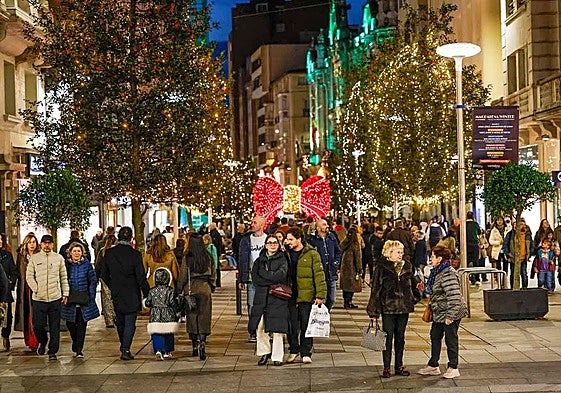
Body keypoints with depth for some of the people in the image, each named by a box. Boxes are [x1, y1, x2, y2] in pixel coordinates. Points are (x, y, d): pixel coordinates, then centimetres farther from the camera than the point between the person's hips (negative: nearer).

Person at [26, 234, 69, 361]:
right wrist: (36, 289, -7)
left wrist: (65, 293, 5)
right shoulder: (34, 258, 6)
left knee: (55, 327, 1)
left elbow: (64, 277, 10)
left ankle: (52, 351, 10)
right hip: (39, 298, 0)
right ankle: (42, 341, 29)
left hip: (55, 298, 0)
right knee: (38, 325, 0)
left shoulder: (59, 258, 8)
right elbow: (29, 276, 4)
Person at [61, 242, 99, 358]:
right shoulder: (66, 265, 2)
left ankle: (79, 349, 5)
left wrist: (91, 296, -3)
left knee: (82, 325, -1)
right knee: (70, 324, 6)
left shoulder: (86, 265, 1)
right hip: (70, 301, 1)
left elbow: (93, 281, 4)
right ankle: (75, 344, 32)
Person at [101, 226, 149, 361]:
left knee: (120, 321, 20)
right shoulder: (135, 254, -14)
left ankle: (123, 346, 36)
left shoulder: (109, 253, -3)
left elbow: (104, 274, 5)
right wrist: (147, 293, -3)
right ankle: (126, 350, -3)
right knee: (130, 323, 2)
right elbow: (141, 277, -13)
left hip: (116, 294, 4)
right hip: (132, 295, -4)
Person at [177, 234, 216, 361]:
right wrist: (212, 287, 21)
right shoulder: (209, 257, 0)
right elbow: (213, 274, 8)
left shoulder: (187, 258, -9)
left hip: (191, 289, -2)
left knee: (192, 317, 9)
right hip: (205, 289, 2)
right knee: (204, 317, 1)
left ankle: (195, 346, 13)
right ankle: (202, 342, -16)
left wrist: (179, 290, 7)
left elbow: (183, 276, -4)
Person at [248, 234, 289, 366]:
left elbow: (281, 275, -11)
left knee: (277, 328, -6)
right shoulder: (259, 261, 16)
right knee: (259, 327, -2)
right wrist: (272, 281, -8)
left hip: (278, 298, -3)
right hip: (261, 297, 3)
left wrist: (264, 274, -4)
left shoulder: (283, 259, 7)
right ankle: (265, 352, 15)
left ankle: (277, 356, 3)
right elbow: (255, 278, 1)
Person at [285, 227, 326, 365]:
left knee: (306, 326, 3)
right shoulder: (287, 253, 7)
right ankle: (294, 350, 22)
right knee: (292, 326, 7)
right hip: (291, 296, 3)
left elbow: (319, 275, -5)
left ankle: (306, 353, 13)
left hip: (307, 296, -3)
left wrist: (320, 295, -10)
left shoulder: (312, 254, -4)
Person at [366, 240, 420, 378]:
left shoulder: (407, 267, 6)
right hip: (388, 308, -4)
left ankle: (399, 366, 21)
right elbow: (376, 290, -7)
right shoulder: (382, 268, -7)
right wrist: (374, 311, -9)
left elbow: (413, 283, 21)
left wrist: (415, 296, 5)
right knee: (388, 337, 1)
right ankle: (386, 368, 9)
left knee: (400, 337, 12)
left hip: (404, 307, 4)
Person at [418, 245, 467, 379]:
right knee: (435, 337, 16)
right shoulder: (437, 273, 10)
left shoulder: (448, 275, -23)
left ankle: (453, 368, 14)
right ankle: (433, 366, 27)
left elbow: (454, 297, -26)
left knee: (451, 339, 1)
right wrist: (430, 308, 23)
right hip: (439, 313, 11)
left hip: (450, 314, -11)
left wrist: (450, 316, -25)